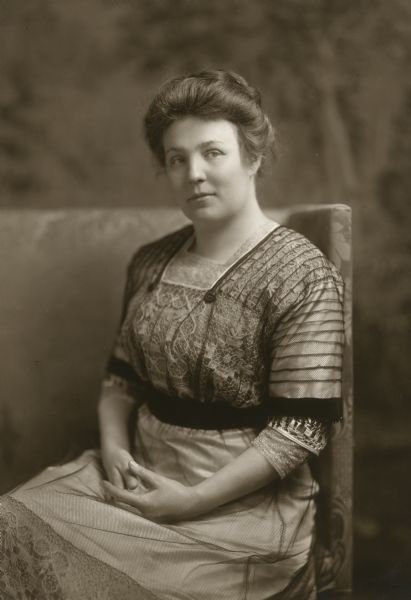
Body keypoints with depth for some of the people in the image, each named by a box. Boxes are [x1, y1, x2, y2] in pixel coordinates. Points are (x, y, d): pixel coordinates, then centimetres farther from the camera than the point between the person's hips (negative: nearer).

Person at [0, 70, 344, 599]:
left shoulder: (302, 276, -12)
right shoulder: (149, 264, 8)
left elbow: (300, 429, -15)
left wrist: (192, 500, -18)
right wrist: (113, 446, -6)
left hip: (242, 495, -5)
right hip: (139, 472, 6)